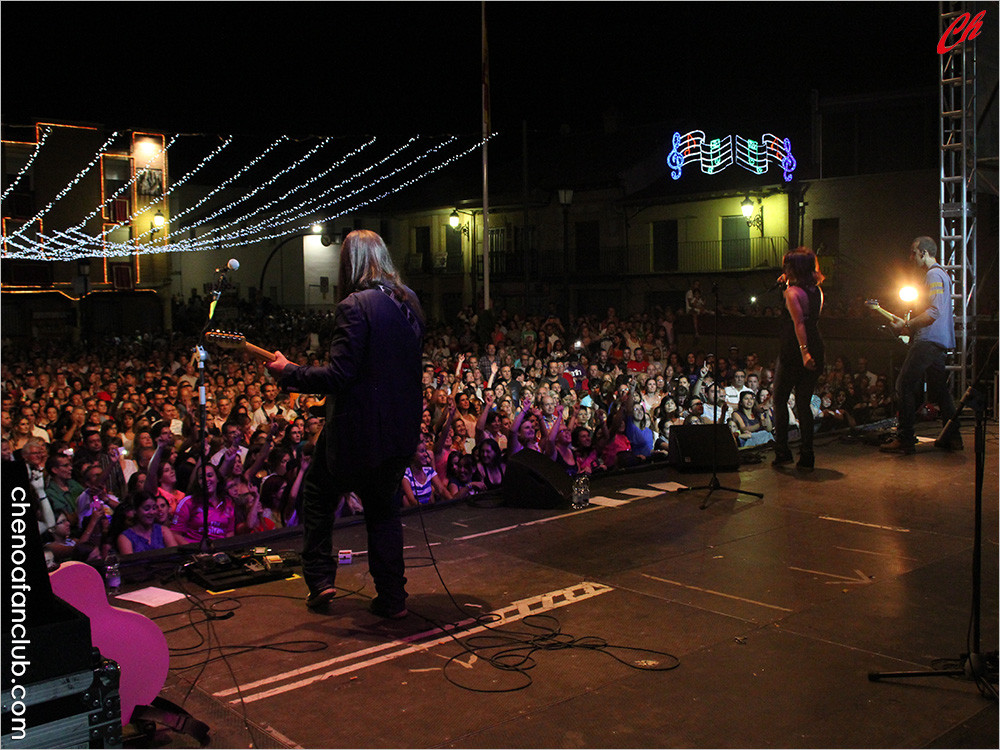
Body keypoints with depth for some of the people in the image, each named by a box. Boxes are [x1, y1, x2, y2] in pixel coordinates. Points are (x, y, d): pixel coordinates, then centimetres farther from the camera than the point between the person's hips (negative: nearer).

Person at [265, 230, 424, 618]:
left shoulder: (354, 307, -18)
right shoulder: (409, 305, 6)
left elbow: (338, 376, -22)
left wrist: (288, 373, -9)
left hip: (356, 431, -6)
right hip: (401, 432, 7)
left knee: (318, 495, 18)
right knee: (383, 509, 19)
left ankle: (320, 579, 20)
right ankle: (392, 598, 20)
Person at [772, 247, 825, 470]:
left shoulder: (792, 291, -11)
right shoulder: (817, 291, 10)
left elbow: (799, 322, -23)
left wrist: (803, 350, -31)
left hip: (793, 352, -6)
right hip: (816, 350, 6)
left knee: (780, 401, 8)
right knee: (804, 403, 10)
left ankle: (782, 452, 5)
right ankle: (807, 457, 8)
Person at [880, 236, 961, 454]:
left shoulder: (934, 275, -12)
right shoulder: (942, 274, 21)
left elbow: (935, 311, -23)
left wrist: (907, 325, -20)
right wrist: (910, 326, 19)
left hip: (928, 341, -11)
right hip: (940, 342, 11)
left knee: (904, 386, -12)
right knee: (938, 389, 14)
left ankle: (905, 440, -14)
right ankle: (952, 437, 17)